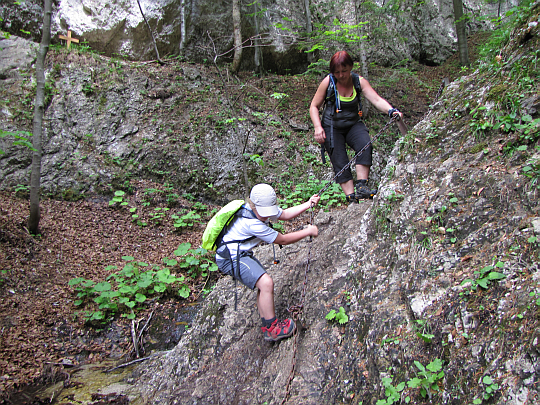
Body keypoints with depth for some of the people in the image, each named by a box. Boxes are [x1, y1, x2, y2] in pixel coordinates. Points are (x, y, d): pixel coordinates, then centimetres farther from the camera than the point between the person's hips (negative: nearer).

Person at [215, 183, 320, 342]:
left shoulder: (262, 210, -1)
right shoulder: (252, 223, -28)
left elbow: (284, 214, 9)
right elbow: (282, 240, -19)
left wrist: (308, 204, 1)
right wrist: (308, 231, -10)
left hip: (241, 254, 11)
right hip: (231, 257, -11)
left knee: (264, 284, 11)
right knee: (266, 283, -20)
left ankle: (266, 326, 19)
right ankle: (272, 329, -9)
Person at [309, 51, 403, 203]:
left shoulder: (359, 81, -7)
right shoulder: (328, 82, -10)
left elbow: (376, 99, -18)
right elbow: (314, 106, -4)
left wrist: (390, 110, -38)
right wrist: (318, 127, -19)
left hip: (353, 124, 1)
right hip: (332, 127, -1)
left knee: (365, 145, -27)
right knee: (340, 163, -11)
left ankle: (361, 186, -27)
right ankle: (351, 197, -11)